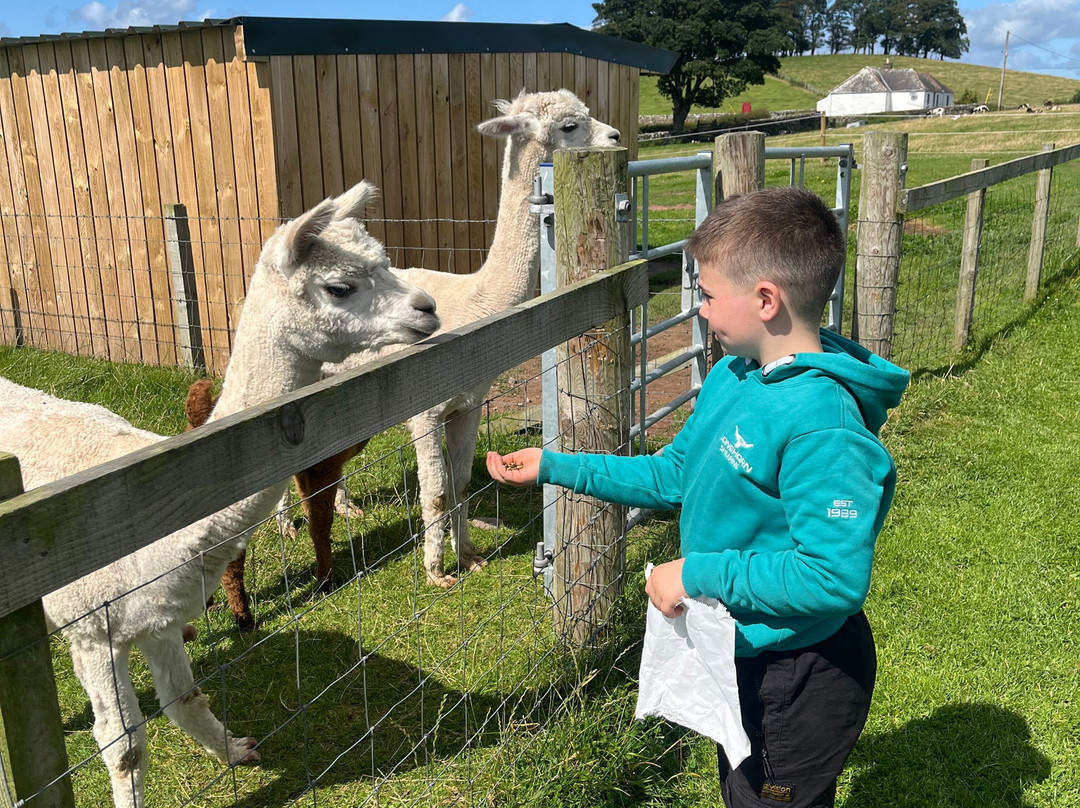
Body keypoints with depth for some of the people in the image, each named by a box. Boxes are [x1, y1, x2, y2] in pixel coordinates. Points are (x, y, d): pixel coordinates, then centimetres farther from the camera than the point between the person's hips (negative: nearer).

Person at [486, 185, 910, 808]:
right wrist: (554, 468, 7)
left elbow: (836, 578, -34)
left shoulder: (823, 425, -32)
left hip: (802, 681, -9)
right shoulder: (732, 376, -3)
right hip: (743, 659, 9)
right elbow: (675, 473, 8)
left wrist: (697, 572, -27)